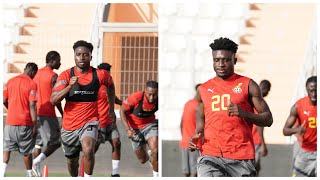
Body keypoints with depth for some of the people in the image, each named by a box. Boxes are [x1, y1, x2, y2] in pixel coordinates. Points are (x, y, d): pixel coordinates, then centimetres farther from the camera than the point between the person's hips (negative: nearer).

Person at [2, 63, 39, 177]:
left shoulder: (10, 81, 6)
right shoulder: (31, 84, -8)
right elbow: (32, 105, -14)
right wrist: (35, 125, -11)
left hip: (10, 121, 3)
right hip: (25, 122, -3)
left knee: (6, 149, 6)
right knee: (26, 151, 8)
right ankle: (30, 175, 18)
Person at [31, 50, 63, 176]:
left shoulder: (38, 74, 14)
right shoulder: (53, 76, -10)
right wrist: (63, 115, -5)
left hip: (36, 113, 8)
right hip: (48, 114, -8)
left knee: (38, 143, 10)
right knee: (56, 142, -1)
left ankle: (36, 172, 6)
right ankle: (37, 161, -16)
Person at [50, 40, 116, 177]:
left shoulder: (99, 75, -4)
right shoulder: (66, 75, -6)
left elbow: (110, 85, 21)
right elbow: (53, 100, -15)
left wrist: (111, 109, 21)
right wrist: (69, 86, -28)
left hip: (89, 122, -2)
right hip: (69, 125, 2)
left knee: (88, 150, -31)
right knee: (72, 160, 18)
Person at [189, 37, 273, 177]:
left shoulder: (247, 85, 7)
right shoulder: (203, 89, 16)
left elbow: (268, 119, 4)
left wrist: (244, 114, -13)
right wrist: (195, 138, 3)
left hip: (241, 156, -1)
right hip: (210, 156, 1)